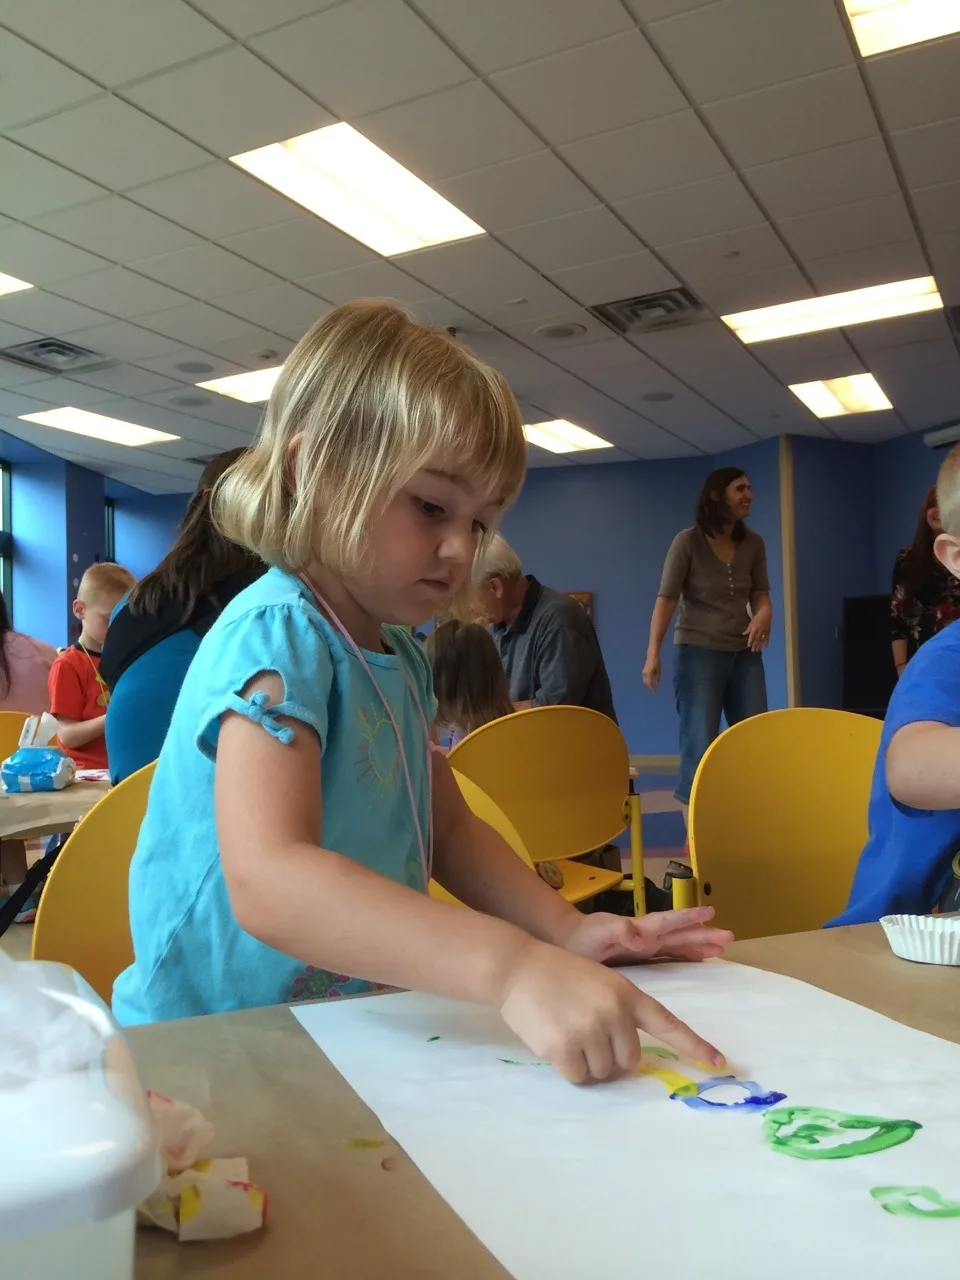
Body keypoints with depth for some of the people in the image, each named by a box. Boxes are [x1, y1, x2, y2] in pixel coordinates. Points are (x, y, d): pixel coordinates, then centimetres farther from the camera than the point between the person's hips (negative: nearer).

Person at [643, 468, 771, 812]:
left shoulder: (753, 543, 3)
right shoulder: (688, 542, -10)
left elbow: (760, 593, 8)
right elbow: (666, 598, -14)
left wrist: (764, 613, -17)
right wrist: (653, 652, -22)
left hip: (745, 654, 5)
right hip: (698, 652, -5)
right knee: (700, 745, -4)